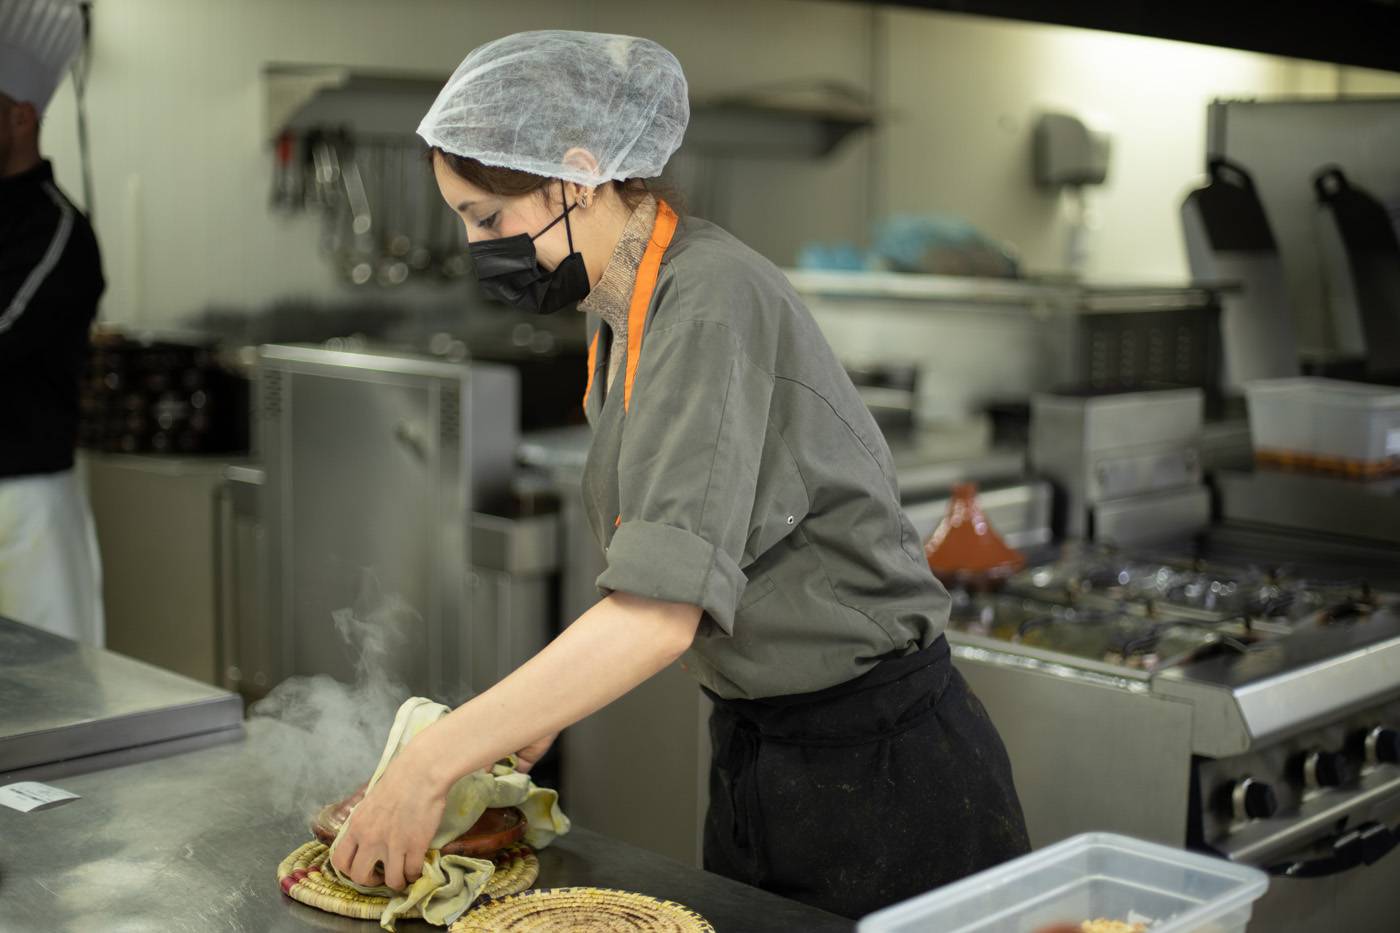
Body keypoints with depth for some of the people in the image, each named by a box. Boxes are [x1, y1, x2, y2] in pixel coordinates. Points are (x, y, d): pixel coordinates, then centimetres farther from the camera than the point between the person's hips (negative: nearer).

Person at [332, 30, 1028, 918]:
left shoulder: (712, 298, -23)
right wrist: (541, 709, 1)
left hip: (880, 762, -8)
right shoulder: (625, 315, 4)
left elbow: (662, 608, -32)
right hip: (756, 750, 9)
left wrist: (430, 767, -30)